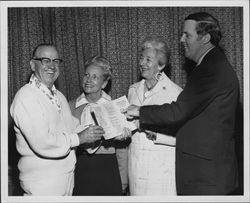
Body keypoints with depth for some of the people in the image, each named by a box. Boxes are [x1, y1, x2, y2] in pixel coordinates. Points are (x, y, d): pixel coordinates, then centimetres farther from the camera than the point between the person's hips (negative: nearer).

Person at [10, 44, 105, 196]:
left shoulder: (59, 96, 15)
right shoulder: (25, 97, -17)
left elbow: (73, 127, 14)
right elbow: (41, 143, -26)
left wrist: (112, 133, 1)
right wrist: (79, 138, -17)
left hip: (67, 177, 8)